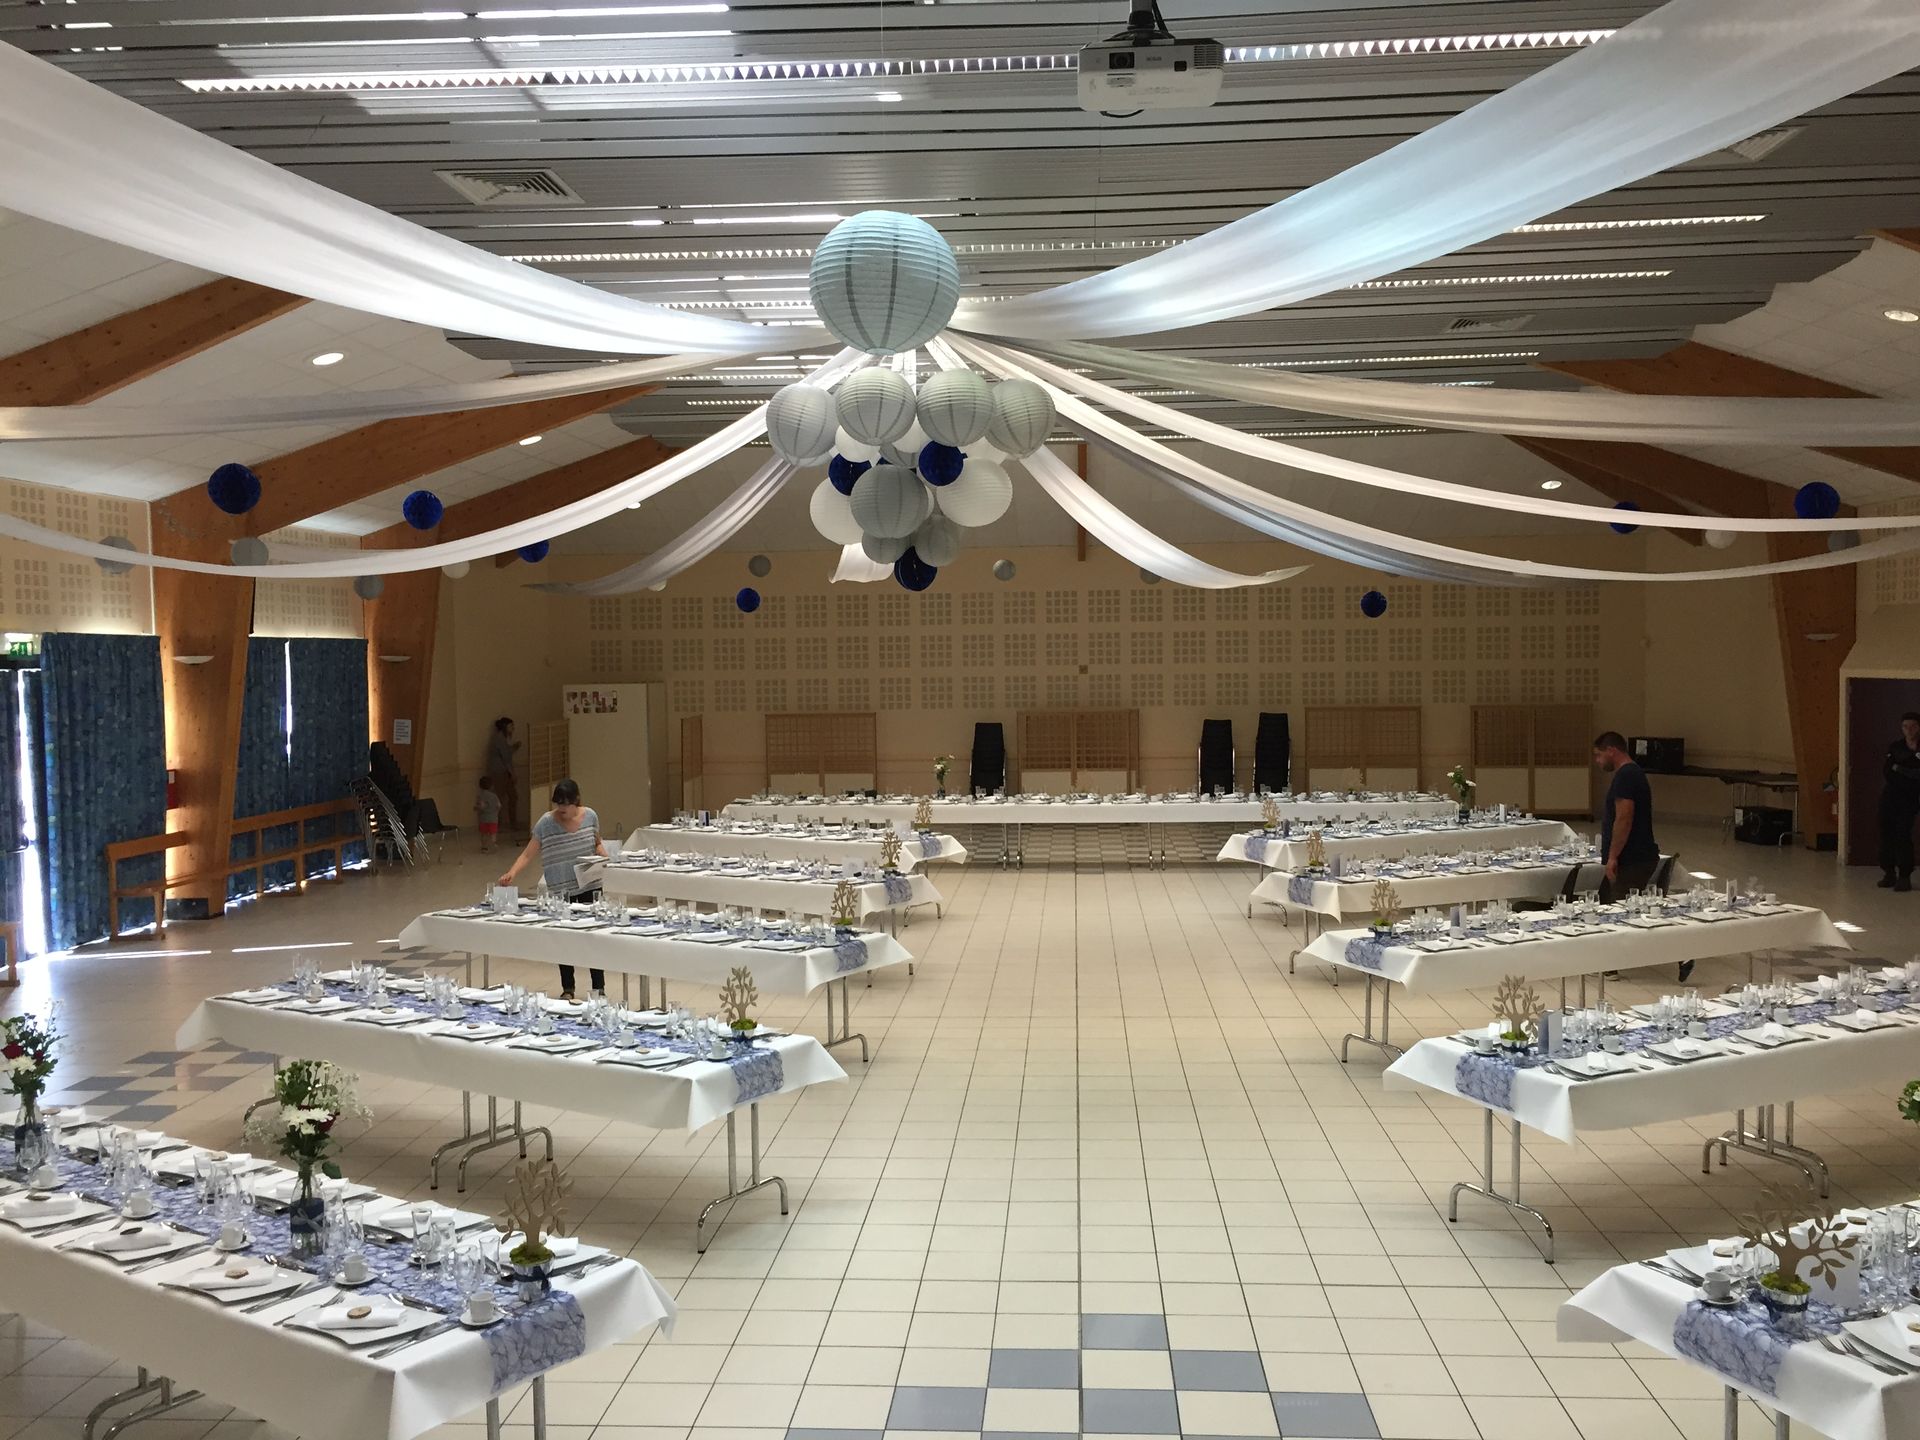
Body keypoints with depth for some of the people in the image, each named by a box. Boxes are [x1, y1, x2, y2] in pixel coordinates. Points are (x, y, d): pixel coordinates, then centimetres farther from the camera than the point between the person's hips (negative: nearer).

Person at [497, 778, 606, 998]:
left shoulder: (590, 816, -2)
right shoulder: (546, 823, -10)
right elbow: (528, 854, -13)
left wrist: (603, 856, -7)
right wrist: (511, 873, -28)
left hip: (590, 886, 1)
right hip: (561, 890, -1)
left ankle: (599, 988, 16)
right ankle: (567, 988, 24)